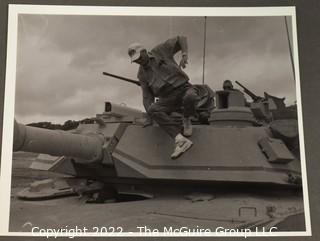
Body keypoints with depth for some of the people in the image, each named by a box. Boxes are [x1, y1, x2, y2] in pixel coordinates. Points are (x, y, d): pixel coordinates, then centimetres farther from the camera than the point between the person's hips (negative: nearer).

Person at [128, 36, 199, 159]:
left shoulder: (160, 50, 1)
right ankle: (180, 140, -42)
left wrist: (184, 55, -12)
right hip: (167, 100, 3)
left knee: (190, 98, -40)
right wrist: (149, 112, -9)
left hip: (184, 89, -3)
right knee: (154, 110, -31)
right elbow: (147, 95, 7)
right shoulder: (142, 74, 10)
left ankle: (187, 120, -6)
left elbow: (181, 39, 5)